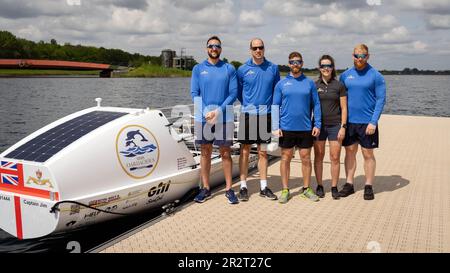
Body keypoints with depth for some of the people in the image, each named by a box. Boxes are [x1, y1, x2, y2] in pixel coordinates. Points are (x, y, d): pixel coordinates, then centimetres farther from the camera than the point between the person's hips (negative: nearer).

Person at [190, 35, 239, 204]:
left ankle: (229, 189, 12)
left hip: (224, 118, -1)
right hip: (203, 118, 1)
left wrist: (218, 111, -14)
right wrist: (206, 112, -13)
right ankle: (206, 188, 18)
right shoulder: (198, 69, 7)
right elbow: (194, 94, 2)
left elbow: (233, 93, -2)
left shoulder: (229, 69, 4)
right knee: (205, 153, 8)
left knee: (225, 153, 4)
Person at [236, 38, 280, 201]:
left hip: (265, 114, 1)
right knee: (245, 151, 2)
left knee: (263, 152, 9)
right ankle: (243, 187, 10)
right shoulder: (243, 70, 1)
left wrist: (269, 105, 6)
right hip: (247, 114, -1)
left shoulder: (273, 68, 5)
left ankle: (264, 187, 16)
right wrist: (248, 104, 10)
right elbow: (238, 91, 11)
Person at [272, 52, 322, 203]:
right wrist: (275, 127, -7)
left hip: (306, 128, 1)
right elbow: (275, 106, 1)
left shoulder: (309, 83, 6)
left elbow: (316, 105, 7)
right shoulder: (281, 84, 4)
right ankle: (285, 190, 15)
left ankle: (306, 189, 20)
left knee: (306, 158, 7)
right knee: (286, 158, 6)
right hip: (286, 128, -1)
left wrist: (317, 124, -1)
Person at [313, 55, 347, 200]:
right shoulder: (314, 85, 4)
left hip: (335, 125, -1)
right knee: (318, 157, 5)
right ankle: (319, 186, 16)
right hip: (318, 125, 1)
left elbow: (344, 108, 2)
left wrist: (343, 127, -5)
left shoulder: (339, 85, 2)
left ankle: (334, 187, 12)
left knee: (335, 157, 1)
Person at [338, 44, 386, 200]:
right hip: (349, 121, 3)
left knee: (368, 154, 5)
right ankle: (349, 184, 20)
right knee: (350, 152, 10)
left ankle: (369, 187, 15)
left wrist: (373, 122, -15)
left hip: (367, 123, -3)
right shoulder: (345, 75, 6)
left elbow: (381, 100, -7)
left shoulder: (376, 76, -4)